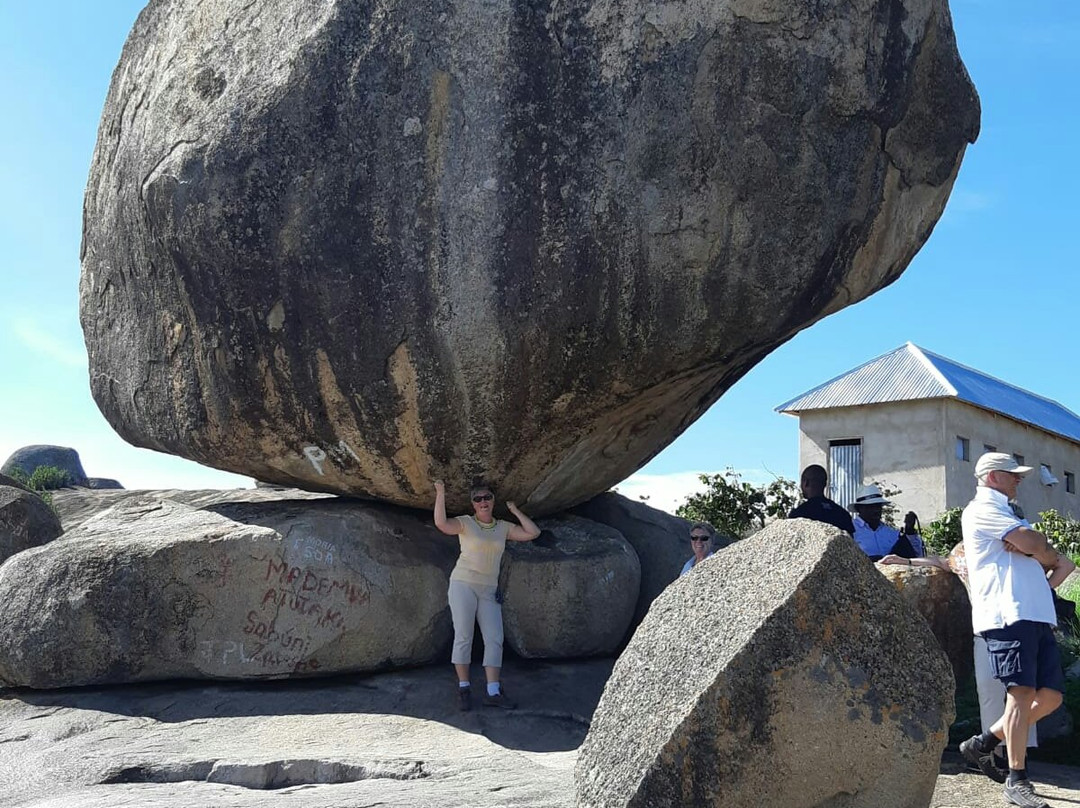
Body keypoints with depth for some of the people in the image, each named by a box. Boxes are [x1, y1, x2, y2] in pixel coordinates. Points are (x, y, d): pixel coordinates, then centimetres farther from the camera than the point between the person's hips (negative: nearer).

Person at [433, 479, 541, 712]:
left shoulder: (503, 527, 10)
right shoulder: (465, 523, -2)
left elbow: (533, 532, 4)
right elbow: (441, 524, -21)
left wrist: (515, 511, 4)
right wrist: (440, 494, -25)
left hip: (489, 590, 4)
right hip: (463, 585, -4)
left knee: (494, 639, -3)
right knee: (463, 637, -3)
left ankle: (493, 692, -1)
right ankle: (464, 688, 7)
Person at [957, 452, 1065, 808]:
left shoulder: (1005, 513, 29)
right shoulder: (983, 509, -1)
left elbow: (1051, 558, 20)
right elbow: (1034, 543, -13)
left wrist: (1030, 545, -1)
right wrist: (1034, 542, 10)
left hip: (1037, 615, 9)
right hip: (1009, 613, -9)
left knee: (1050, 696, 5)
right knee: (1022, 692, -13)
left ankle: (983, 743, 16)